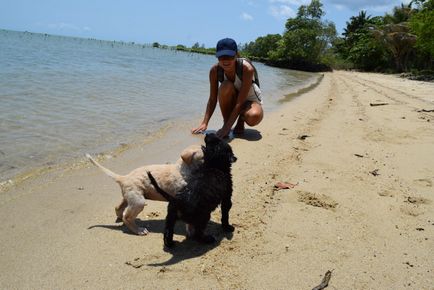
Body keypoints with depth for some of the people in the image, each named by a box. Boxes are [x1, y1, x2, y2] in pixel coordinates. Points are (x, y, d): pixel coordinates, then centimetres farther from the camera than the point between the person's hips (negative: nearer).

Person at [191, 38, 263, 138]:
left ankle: (241, 121, -1)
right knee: (226, 86, -32)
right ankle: (225, 122, -14)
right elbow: (212, 99, -16)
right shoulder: (215, 70, -20)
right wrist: (204, 123, -25)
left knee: (254, 117, -38)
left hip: (249, 101, -3)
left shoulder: (247, 69, -31)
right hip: (232, 102, 3)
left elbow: (240, 103, -33)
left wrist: (226, 128, -37)